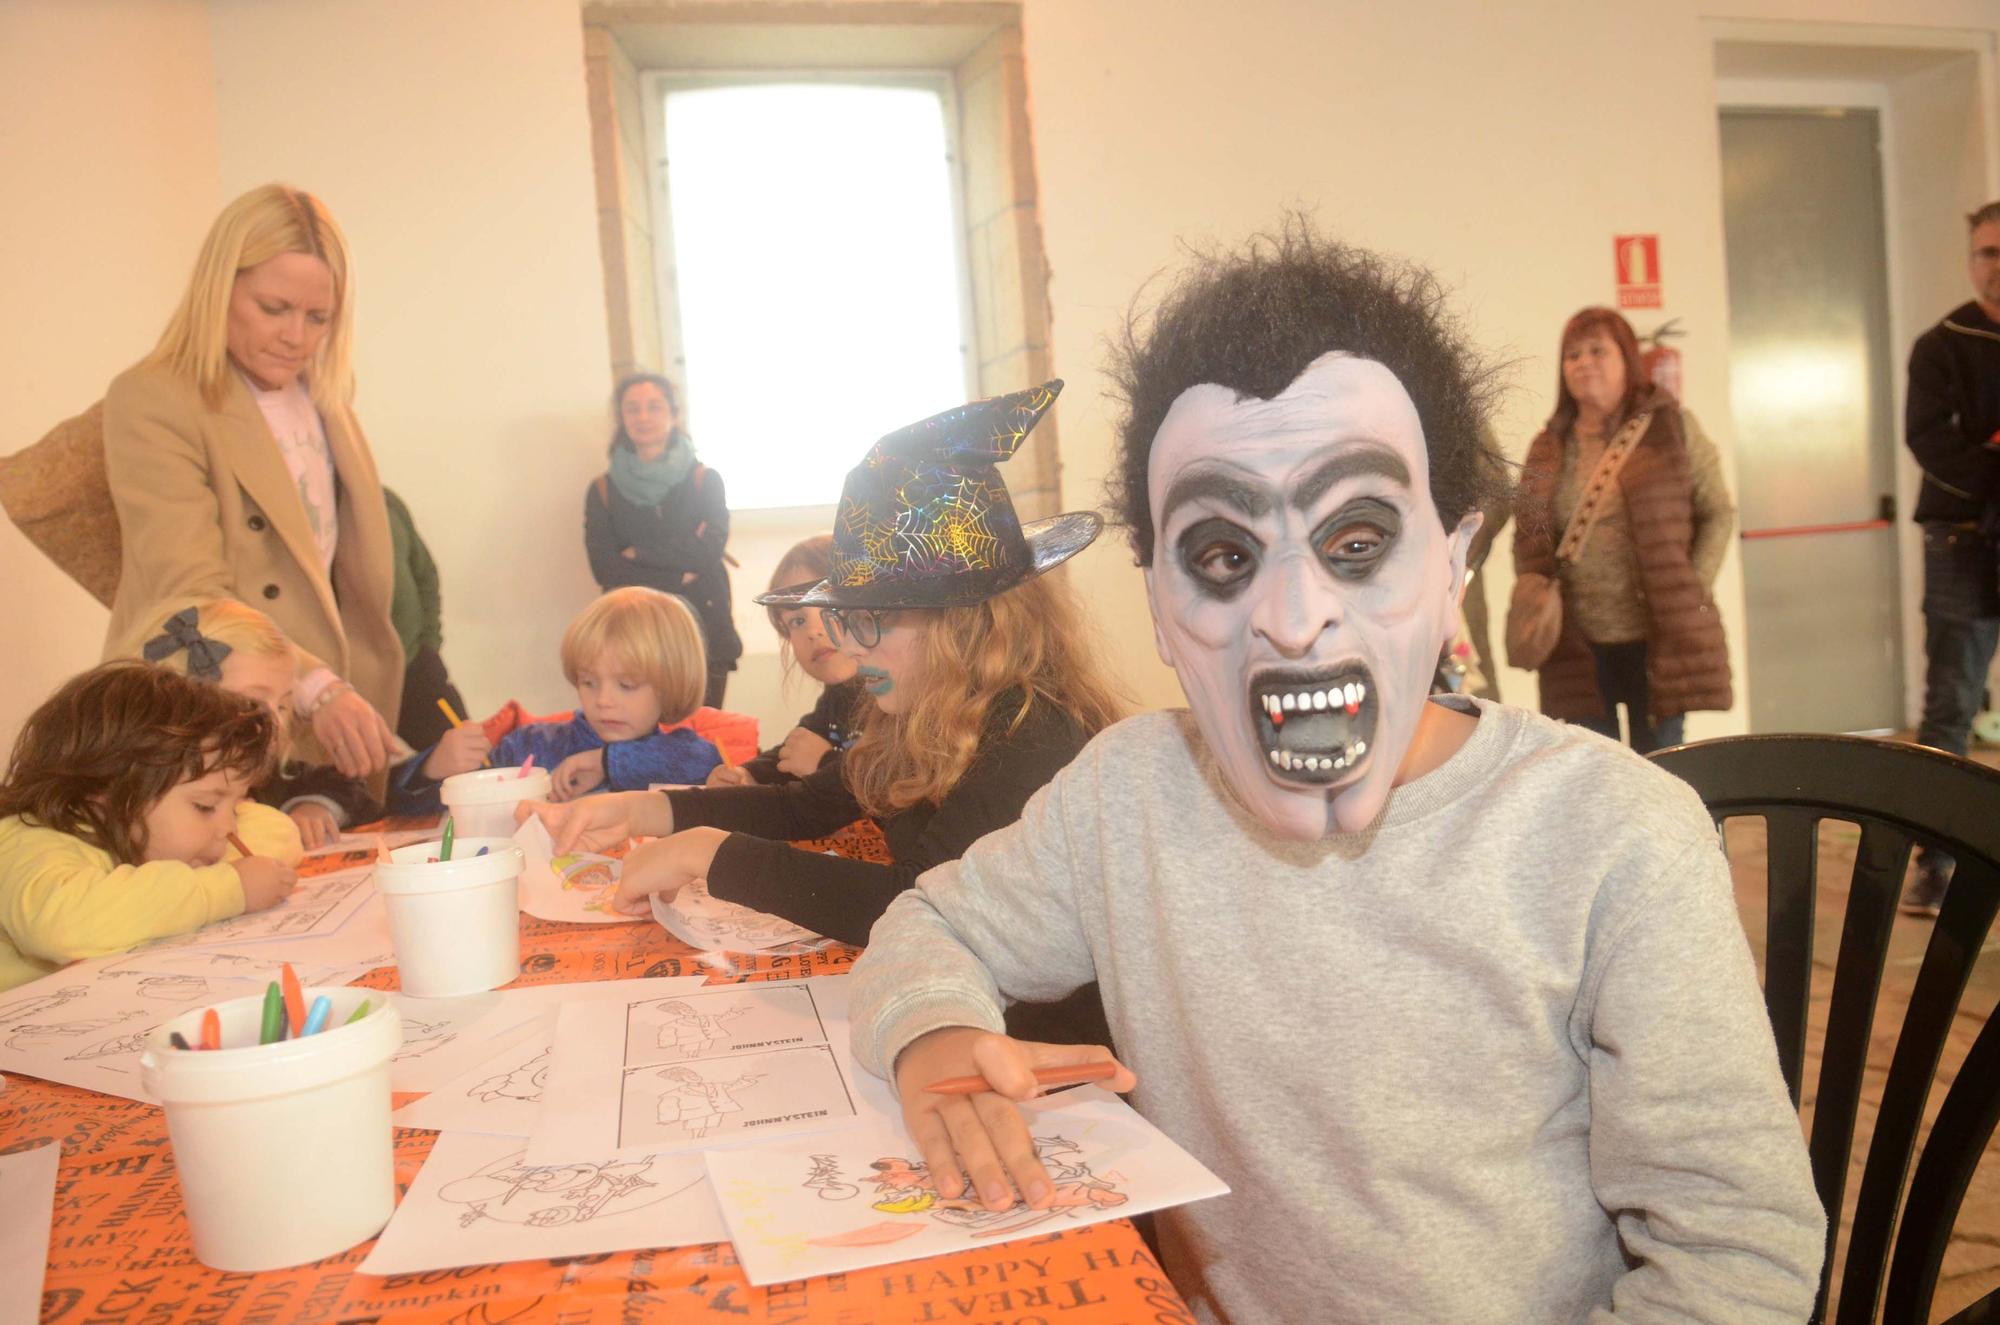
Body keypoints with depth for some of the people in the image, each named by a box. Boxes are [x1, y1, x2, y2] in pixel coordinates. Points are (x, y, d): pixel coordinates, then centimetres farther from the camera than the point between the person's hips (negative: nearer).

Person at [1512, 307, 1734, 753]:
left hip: (1657, 641, -2)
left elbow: (1719, 513, 2)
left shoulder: (1671, 427, 3)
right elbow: (1528, 543, 10)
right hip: (1577, 649, 2)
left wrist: (1691, 590, -7)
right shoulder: (1547, 450, 9)